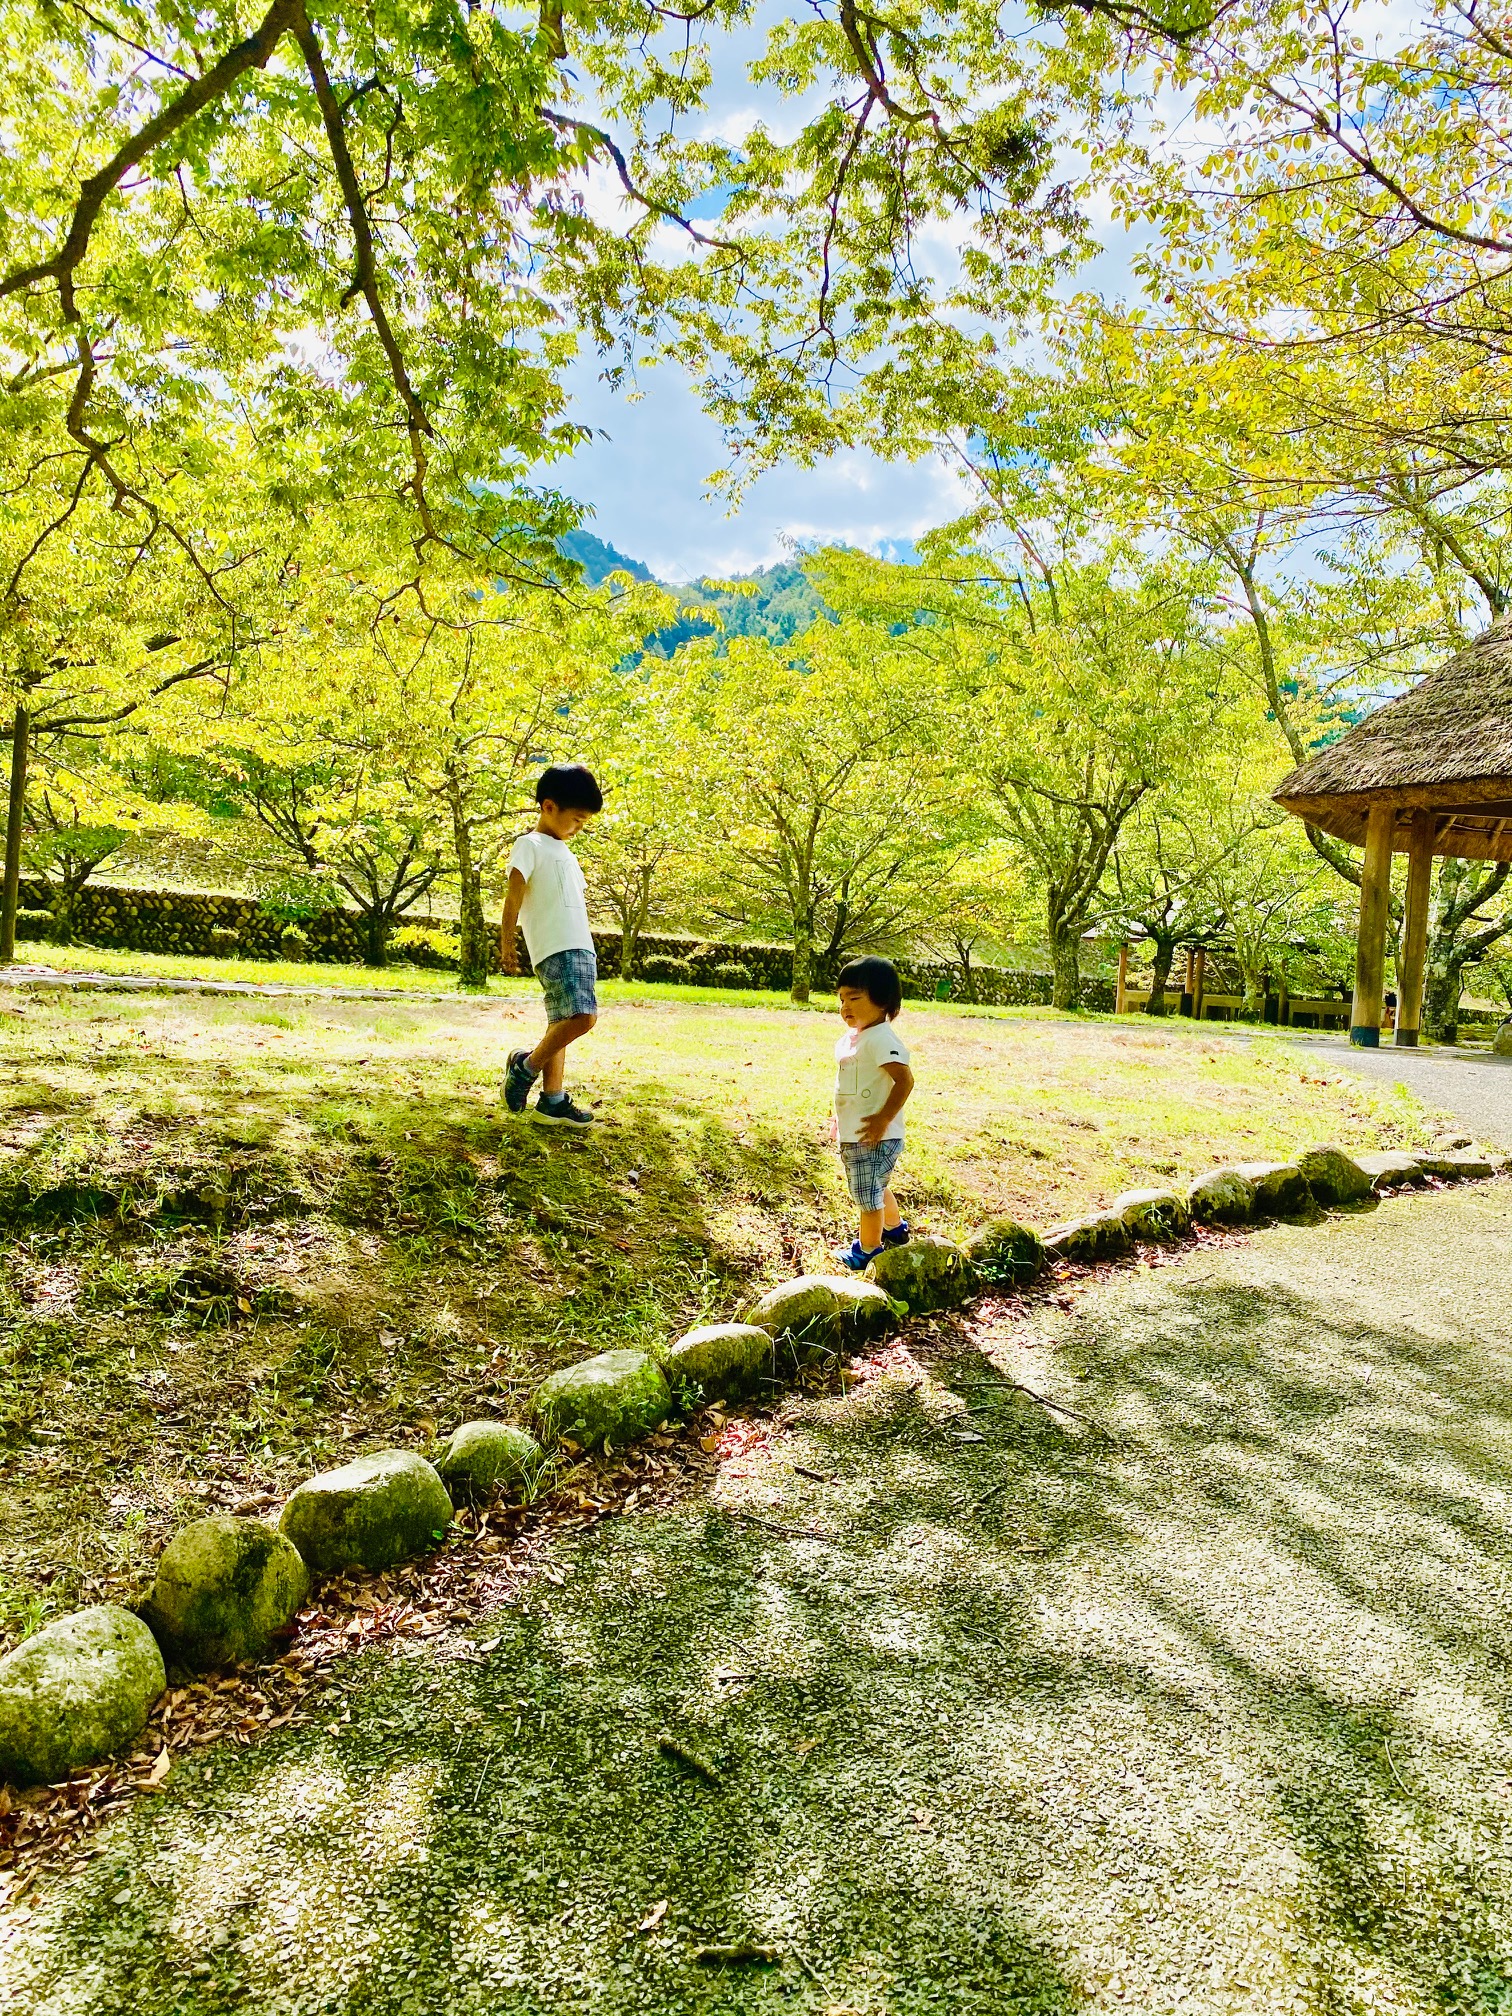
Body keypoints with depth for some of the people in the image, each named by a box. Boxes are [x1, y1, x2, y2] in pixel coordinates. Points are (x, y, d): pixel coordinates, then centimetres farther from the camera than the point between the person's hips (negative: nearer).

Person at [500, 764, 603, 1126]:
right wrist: (506, 941, -17)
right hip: (556, 947, -9)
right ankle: (525, 1066, -4)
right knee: (581, 1017, -21)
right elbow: (514, 894, -9)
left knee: (563, 1023, 7)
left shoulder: (565, 853, 26)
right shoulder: (530, 845, 0)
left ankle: (552, 1101, 10)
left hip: (580, 948, 9)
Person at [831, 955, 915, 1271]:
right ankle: (895, 1229, 46)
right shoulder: (852, 1037, 9)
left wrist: (883, 1120, -26)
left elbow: (905, 1080, -28)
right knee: (876, 1189, 27)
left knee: (868, 1196, 5)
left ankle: (868, 1250, 21)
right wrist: (841, 1120, 19)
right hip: (851, 1135, 10)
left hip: (872, 1137, -10)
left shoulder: (881, 1039, -22)